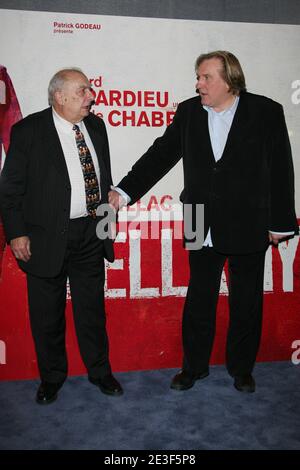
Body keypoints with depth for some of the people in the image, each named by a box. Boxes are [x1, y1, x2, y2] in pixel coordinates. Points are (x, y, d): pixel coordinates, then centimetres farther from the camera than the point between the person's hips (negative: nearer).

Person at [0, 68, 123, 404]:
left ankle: (99, 370, 35)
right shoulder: (28, 130, -9)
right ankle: (52, 376, 33)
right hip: (47, 237, -3)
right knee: (47, 313, 11)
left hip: (91, 233, 4)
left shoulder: (95, 125, 6)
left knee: (92, 307, 15)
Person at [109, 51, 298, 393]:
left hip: (248, 228, -2)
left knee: (246, 303, 12)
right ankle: (194, 365, 32)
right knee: (199, 300, 13)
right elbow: (161, 154, 1)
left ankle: (241, 367, 33)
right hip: (203, 229, 2)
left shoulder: (267, 112, -5)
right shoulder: (188, 112, 3)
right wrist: (125, 191, -9)